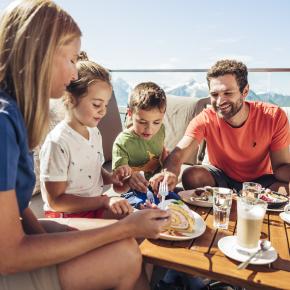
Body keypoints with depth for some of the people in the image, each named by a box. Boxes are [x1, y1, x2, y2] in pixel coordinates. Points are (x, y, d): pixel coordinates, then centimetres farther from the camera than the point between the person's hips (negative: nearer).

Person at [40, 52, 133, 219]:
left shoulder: (95, 132, 5)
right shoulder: (57, 142, -21)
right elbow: (56, 201, -18)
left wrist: (110, 177, -2)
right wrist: (104, 200, -24)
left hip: (97, 206, 8)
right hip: (68, 216, -8)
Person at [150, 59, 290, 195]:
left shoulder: (273, 117, -19)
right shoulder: (205, 119, -20)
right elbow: (178, 154, -33)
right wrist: (170, 173, -57)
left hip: (260, 180, 0)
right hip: (221, 177, 0)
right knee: (191, 176, -28)